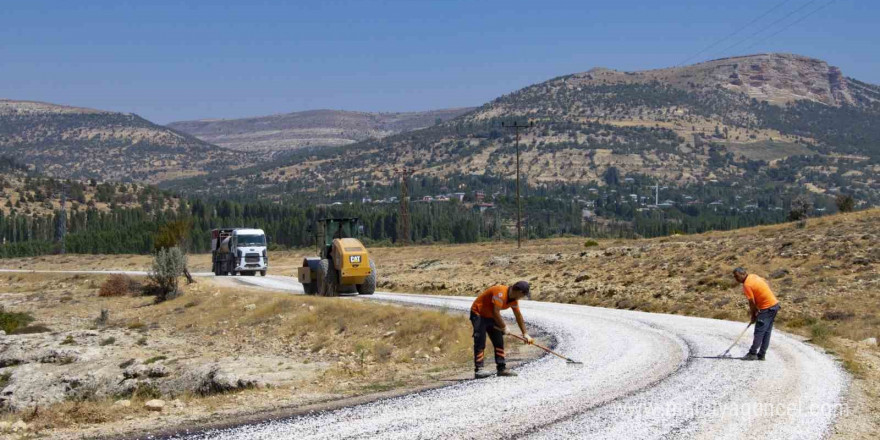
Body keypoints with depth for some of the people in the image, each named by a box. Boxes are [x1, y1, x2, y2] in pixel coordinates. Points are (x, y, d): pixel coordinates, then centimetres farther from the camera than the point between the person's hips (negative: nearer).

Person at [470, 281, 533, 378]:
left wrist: (525, 334, 6)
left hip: (491, 317, 9)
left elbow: (518, 316, 7)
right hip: (478, 314, -9)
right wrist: (504, 327, -20)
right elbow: (496, 312, -32)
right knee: (480, 342, -16)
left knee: (499, 342, 7)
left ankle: (502, 368, 10)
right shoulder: (500, 293, -30)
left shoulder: (514, 299, -1)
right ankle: (478, 370, -19)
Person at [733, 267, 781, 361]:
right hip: (775, 304, 9)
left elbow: (752, 302, -13)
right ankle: (761, 355, 15)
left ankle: (752, 354, -2)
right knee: (766, 331, 11)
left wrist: (753, 315, 3)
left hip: (767, 308, -9)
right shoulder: (753, 276, 7)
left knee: (759, 331, -4)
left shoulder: (747, 285, -17)